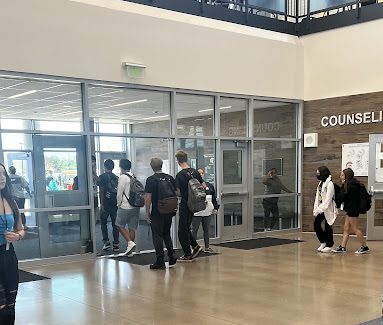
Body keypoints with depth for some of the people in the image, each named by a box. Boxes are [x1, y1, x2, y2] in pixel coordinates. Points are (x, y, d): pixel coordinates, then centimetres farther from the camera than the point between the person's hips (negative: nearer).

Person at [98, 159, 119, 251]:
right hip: (115, 204, 4)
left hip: (106, 204, -4)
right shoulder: (116, 178, 8)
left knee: (103, 223, 11)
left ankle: (106, 241, 3)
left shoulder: (102, 177, -5)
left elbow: (101, 191, -10)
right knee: (115, 224, 7)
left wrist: (101, 204, -10)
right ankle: (116, 244, 7)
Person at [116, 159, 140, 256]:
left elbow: (120, 193, -9)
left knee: (120, 226, 8)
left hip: (125, 207, -6)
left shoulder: (123, 177, -9)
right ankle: (130, 251, 13)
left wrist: (119, 204, 3)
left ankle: (130, 242, -10)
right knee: (132, 228, 9)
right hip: (136, 207, 6)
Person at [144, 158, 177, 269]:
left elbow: (148, 198, -14)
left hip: (157, 213, -5)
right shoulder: (170, 178, 5)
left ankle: (160, 262, 2)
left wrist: (147, 212, -7)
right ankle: (171, 256, 15)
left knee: (157, 236, 1)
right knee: (166, 234, 20)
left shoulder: (151, 180, -11)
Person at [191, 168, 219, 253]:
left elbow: (214, 198, 17)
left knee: (206, 230, 13)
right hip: (196, 213, -5)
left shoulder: (209, 186, 12)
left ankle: (207, 247, 23)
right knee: (194, 230, 0)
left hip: (208, 212, 5)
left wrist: (215, 208, 12)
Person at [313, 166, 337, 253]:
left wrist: (318, 209, -19)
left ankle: (329, 245, 16)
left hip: (328, 209, -8)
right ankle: (323, 242, 20)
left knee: (328, 227, 2)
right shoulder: (321, 183, 10)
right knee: (316, 224, 3)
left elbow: (327, 200, -20)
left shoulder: (329, 184, -16)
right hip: (321, 208, 8)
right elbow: (318, 196, 11)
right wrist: (315, 208, 3)